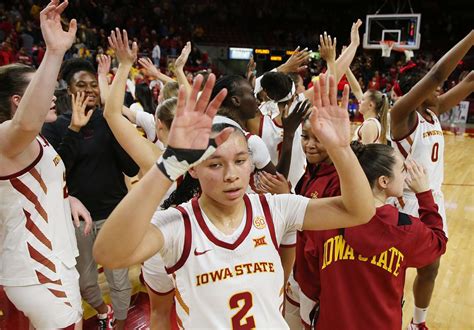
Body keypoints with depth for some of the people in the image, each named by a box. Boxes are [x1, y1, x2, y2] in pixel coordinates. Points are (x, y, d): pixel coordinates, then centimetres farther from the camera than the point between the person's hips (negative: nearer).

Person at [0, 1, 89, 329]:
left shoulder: (35, 140, 11)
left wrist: (67, 198, 11)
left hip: (49, 262, 10)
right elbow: (27, 121, -46)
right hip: (36, 274, -10)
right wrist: (55, 51, -53)